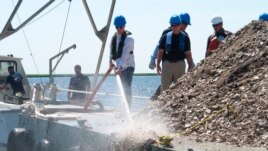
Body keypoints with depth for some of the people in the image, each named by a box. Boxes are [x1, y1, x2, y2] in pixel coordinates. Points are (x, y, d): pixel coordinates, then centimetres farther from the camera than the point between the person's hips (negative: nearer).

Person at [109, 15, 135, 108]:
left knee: (126, 88, -13)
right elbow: (112, 51, 19)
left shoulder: (129, 38, -15)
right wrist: (111, 60, 5)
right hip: (118, 66, 6)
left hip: (127, 66, -6)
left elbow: (125, 55, -23)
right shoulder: (114, 37, 6)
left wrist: (120, 68, -29)